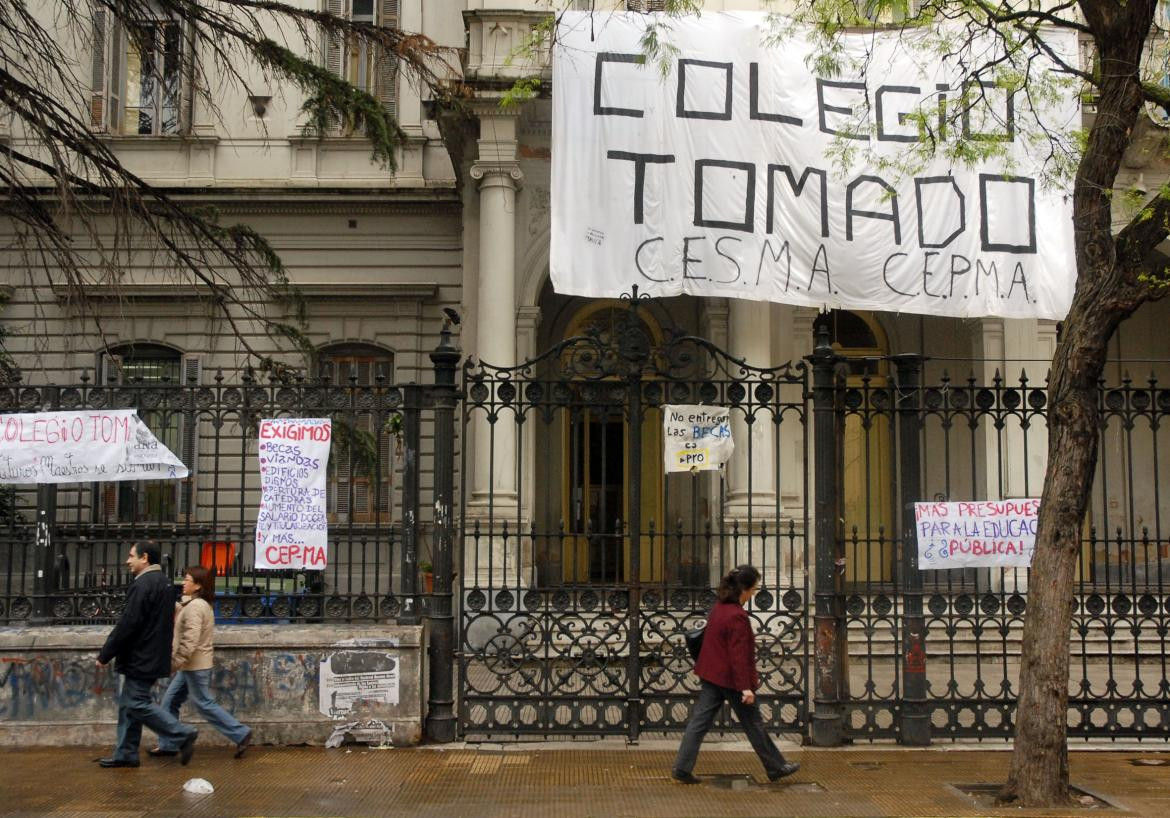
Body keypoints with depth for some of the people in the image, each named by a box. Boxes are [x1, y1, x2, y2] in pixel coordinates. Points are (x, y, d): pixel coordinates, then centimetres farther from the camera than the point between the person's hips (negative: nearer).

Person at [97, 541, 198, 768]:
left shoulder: (144, 585, -19)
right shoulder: (164, 582, 13)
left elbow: (127, 624, -22)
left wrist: (104, 655, -14)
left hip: (141, 660, -10)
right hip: (153, 658, 10)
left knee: (138, 704, -5)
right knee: (129, 704, 14)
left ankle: (183, 735, -6)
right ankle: (126, 754, 19)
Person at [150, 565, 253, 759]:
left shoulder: (194, 607, -19)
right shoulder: (199, 604, 14)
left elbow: (190, 641, -26)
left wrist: (174, 662, -22)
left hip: (195, 666, -10)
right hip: (191, 666, 10)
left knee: (204, 704, -3)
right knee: (170, 702, 12)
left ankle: (241, 735, 2)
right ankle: (168, 745, 17)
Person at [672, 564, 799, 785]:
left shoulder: (719, 607, 8)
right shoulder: (737, 616, -22)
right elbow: (738, 655, -23)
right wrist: (745, 687, -21)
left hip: (711, 675, 8)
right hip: (731, 678, -8)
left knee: (699, 722, 6)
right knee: (753, 725, 8)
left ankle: (682, 768, 4)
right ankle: (776, 767, 23)